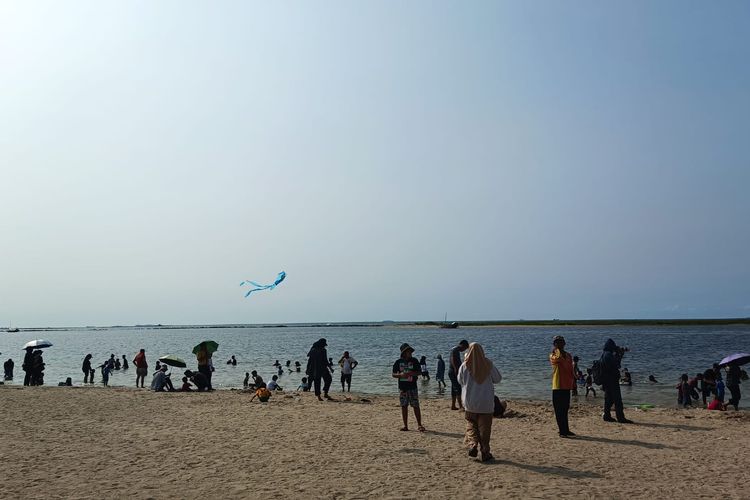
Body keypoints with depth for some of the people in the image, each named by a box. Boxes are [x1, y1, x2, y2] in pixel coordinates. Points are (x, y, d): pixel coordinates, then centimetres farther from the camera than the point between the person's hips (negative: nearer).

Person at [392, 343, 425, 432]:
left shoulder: (414, 361, 1)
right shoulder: (398, 362, 2)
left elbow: (419, 372, 2)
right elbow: (394, 374, 4)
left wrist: (412, 373, -17)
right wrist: (400, 375, -16)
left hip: (412, 386, -1)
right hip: (402, 387, 1)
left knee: (416, 406, -4)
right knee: (404, 406, 5)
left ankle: (419, 425, 2)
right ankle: (405, 426, 13)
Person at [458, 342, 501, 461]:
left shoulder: (465, 366, -9)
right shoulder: (488, 364, -9)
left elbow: (460, 380, 6)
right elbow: (497, 379, 4)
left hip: (470, 402, 0)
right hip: (486, 402, 0)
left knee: (471, 424, 17)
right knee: (484, 428, 8)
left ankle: (472, 444, -1)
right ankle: (485, 452, 11)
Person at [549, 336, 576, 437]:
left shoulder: (568, 355, 14)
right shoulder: (553, 356, -6)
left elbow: (571, 369, 20)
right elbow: (558, 358, -31)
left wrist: (573, 381, 16)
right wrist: (557, 350, -16)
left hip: (567, 385, 7)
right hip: (558, 386, -7)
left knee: (565, 409, 15)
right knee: (559, 410, -3)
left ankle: (566, 430, 24)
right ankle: (562, 431, 0)